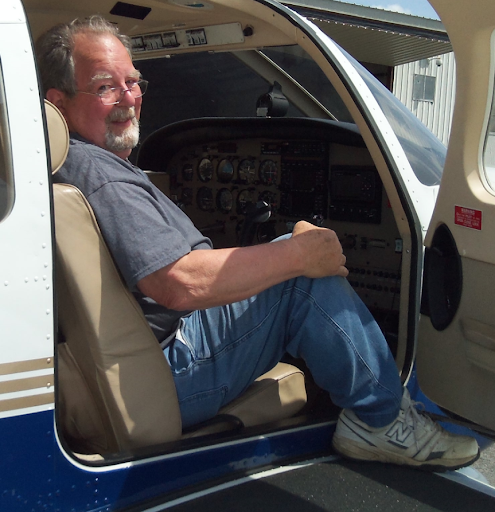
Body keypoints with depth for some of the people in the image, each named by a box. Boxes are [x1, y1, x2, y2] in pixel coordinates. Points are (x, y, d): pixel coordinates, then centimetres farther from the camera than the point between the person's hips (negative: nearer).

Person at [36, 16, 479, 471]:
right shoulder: (95, 172, -21)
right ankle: (382, 420, -2)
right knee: (307, 279, -17)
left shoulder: (83, 163, 15)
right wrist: (299, 254, -21)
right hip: (166, 376, -11)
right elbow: (181, 284, -31)